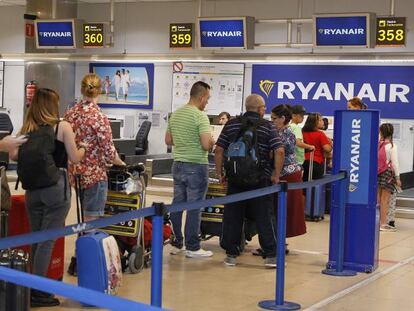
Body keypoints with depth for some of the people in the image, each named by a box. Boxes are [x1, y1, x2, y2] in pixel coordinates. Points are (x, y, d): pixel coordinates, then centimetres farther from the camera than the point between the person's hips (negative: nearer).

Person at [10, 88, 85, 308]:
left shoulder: (27, 128, 5)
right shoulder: (63, 126, -6)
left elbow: (13, 155, 0)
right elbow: (75, 158, -4)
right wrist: (82, 148, 17)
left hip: (32, 188, 5)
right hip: (56, 186, -5)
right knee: (48, 240, -2)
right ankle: (37, 292, -3)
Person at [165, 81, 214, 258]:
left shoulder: (175, 114, 8)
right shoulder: (200, 116, -16)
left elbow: (168, 140, 15)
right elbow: (206, 145, -22)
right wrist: (213, 142, -1)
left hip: (178, 165, 7)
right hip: (196, 166, -7)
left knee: (177, 204, 12)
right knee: (194, 207, -1)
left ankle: (176, 244, 19)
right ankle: (192, 248, 5)